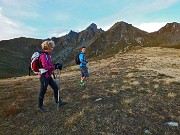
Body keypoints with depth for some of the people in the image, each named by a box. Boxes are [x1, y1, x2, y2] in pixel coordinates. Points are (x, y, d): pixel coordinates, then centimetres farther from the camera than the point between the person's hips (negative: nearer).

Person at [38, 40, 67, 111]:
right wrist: (56, 67, -20)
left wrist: (55, 65, 3)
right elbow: (46, 67, -25)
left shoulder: (48, 55, 10)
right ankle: (40, 106, 26)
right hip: (44, 76, -9)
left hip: (48, 76, 9)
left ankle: (59, 102, 26)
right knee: (42, 92, 7)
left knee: (56, 88, 12)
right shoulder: (43, 55, -18)